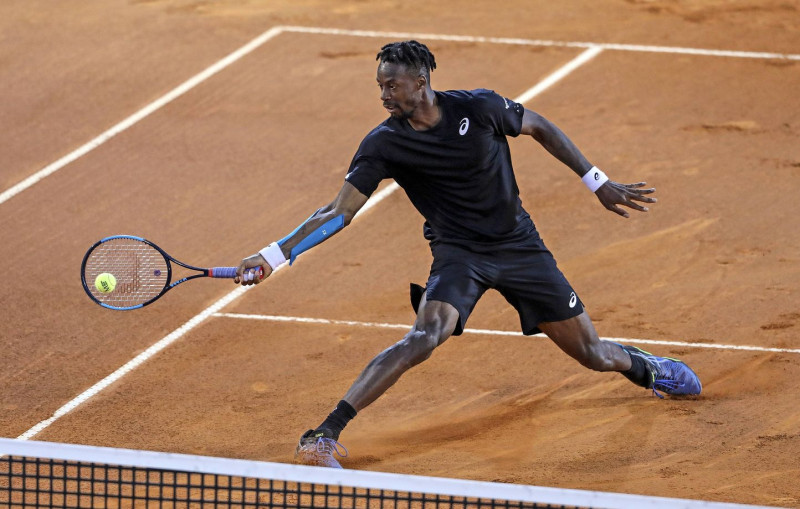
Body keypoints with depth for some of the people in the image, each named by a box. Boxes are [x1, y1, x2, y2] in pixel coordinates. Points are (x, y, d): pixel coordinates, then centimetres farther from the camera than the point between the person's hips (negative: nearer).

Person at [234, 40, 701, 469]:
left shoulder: (478, 109, -15)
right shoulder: (384, 144, -14)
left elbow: (540, 128, 4)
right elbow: (339, 213, -12)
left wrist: (599, 182, 5)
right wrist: (273, 257, -21)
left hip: (519, 244, 1)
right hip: (458, 253, -1)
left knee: (591, 353, 7)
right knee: (425, 336, -31)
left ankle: (640, 365, 46)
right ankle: (324, 436, -33)